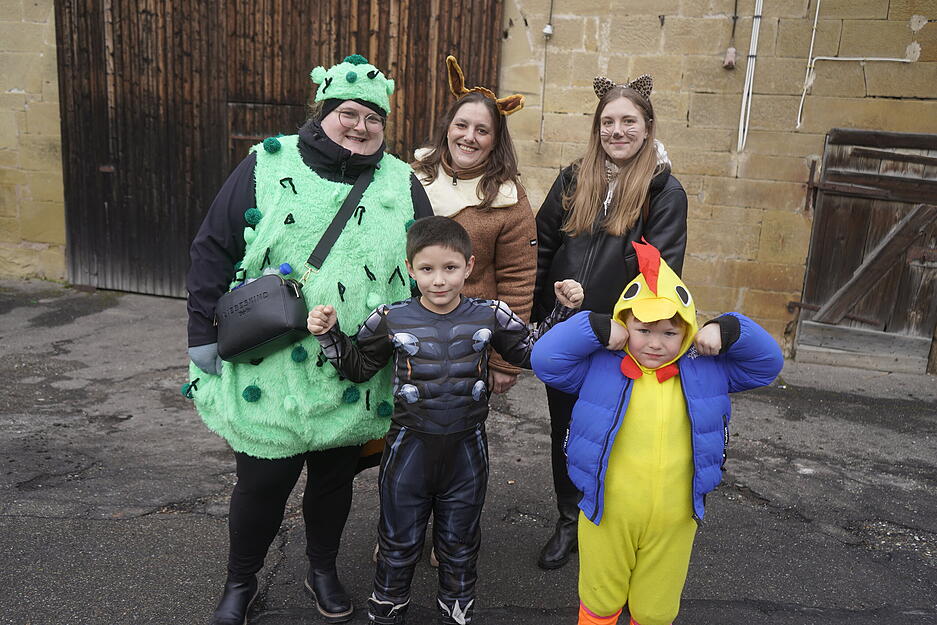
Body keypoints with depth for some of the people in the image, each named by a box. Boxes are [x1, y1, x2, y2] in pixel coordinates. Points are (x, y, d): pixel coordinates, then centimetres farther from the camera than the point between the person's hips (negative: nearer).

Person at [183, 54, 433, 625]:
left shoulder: (402, 184, 4)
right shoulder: (268, 166, -3)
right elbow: (214, 250, -1)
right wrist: (204, 334, -3)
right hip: (269, 371, -2)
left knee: (336, 474, 17)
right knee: (264, 477, 8)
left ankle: (324, 569, 42)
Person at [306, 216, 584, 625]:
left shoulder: (490, 316, -5)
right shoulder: (390, 320, -8)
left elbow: (531, 353, 6)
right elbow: (358, 367, 6)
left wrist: (563, 310, -3)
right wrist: (329, 334, -9)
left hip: (466, 449, 1)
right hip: (409, 448, 0)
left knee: (459, 545, 19)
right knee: (398, 544, 16)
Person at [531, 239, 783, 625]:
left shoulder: (709, 369, -3)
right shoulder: (598, 366, -10)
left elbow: (768, 363, 2)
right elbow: (545, 359, -15)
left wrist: (729, 332, -15)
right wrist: (597, 329, -22)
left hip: (674, 521, 2)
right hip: (606, 515, -1)